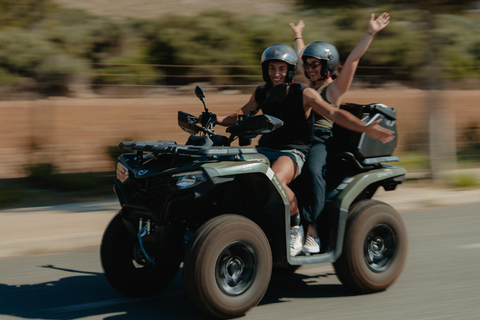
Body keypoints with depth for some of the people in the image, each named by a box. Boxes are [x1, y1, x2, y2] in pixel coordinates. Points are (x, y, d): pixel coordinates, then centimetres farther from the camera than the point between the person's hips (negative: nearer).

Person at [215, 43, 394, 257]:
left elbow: (333, 113, -12)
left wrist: (365, 128, -24)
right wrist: (216, 120, 6)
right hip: (265, 149, 5)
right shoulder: (261, 93, 13)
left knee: (275, 180, -38)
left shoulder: (304, 94, -3)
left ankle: (296, 227, -13)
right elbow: (241, 115, 23)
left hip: (293, 152, -5)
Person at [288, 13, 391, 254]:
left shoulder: (335, 87, 5)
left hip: (323, 140, -7)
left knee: (313, 170, -36)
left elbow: (353, 59, -5)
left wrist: (370, 34, -10)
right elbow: (302, 57, 40)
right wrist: (297, 35, 53)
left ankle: (312, 231, -41)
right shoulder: (310, 85, 25)